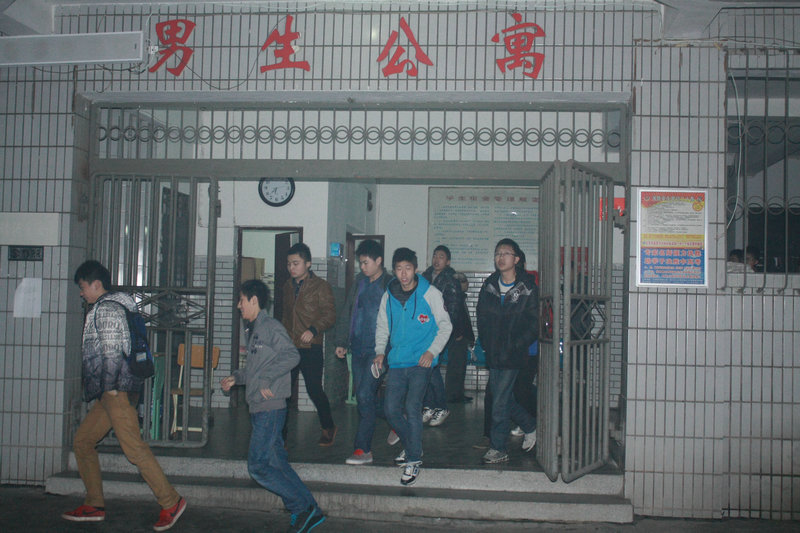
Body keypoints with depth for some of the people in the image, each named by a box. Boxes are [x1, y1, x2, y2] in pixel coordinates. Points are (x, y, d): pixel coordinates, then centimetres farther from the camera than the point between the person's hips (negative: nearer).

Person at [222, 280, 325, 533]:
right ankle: (310, 512, 15)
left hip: (270, 407, -10)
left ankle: (303, 508, -1)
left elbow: (292, 356, -24)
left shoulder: (271, 327, -10)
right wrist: (236, 377, 18)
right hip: (259, 408, 10)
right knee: (277, 464, 9)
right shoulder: (251, 330, 19)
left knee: (258, 465, -10)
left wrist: (265, 379, -23)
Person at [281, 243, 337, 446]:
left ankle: (328, 427, 22)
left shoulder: (320, 286, -4)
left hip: (310, 348, -5)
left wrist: (313, 329, -24)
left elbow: (330, 314, -10)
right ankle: (279, 435, 12)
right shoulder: (288, 287, 16)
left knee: (314, 390, -2)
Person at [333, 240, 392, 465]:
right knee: (362, 396, 10)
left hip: (377, 349, -7)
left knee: (365, 396, -10)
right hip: (358, 348, 7)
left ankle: (363, 449, -4)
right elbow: (346, 313, 18)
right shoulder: (359, 282, 13)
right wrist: (341, 341, 14)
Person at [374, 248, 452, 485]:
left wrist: (432, 351, -10)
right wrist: (380, 351, 4)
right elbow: (382, 327, 19)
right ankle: (411, 446, 27)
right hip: (397, 362, 5)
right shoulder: (389, 296, 9)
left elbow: (445, 325, 1)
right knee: (391, 409, 3)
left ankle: (413, 460, 0)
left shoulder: (430, 293, -3)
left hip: (420, 362, -5)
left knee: (412, 407, -13)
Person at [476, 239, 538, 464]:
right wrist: (486, 344, 2)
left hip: (513, 356, -5)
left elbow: (534, 325, -7)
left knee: (500, 402, -3)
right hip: (493, 353, 5)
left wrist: (514, 347, -13)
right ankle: (530, 426, 35)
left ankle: (498, 449, 10)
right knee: (503, 397, 12)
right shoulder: (489, 285, 8)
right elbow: (481, 317, 13)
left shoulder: (528, 288, -6)